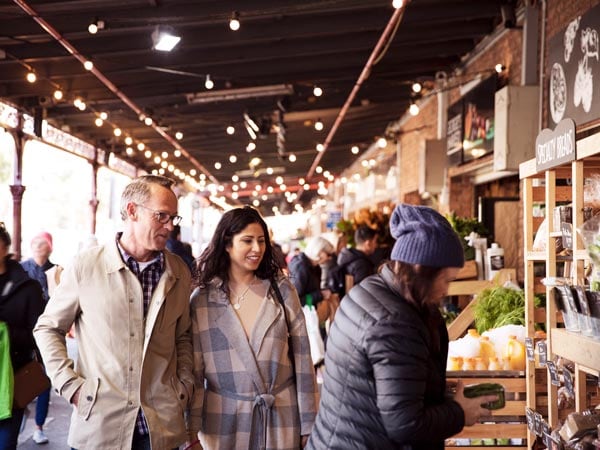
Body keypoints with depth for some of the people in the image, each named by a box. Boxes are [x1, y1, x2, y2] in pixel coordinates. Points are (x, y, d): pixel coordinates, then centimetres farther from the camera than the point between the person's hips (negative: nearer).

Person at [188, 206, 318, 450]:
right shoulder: (201, 299, -2)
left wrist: (308, 424, -1)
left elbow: (302, 360, 0)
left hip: (281, 418, 1)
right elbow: (194, 368, -1)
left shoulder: (282, 290, -1)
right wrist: (192, 429, -4)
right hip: (225, 419, 0)